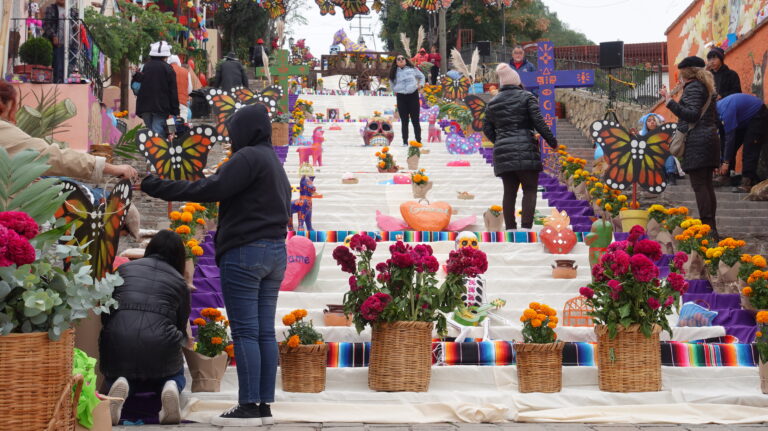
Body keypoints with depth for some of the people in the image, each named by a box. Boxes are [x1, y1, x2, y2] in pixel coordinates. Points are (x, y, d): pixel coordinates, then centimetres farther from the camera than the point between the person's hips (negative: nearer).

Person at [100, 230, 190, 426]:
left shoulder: (123, 269, 17)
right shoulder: (179, 281, 13)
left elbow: (104, 314, 17)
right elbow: (182, 328, 18)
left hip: (116, 343, 1)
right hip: (160, 347, 0)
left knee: (112, 379, 31)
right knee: (176, 377, 30)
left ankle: (120, 385, -6)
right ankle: (170, 388, -7)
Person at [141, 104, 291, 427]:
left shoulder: (248, 157, -8)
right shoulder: (276, 165, 22)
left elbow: (211, 189, -17)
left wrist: (158, 187, -14)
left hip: (244, 252, -9)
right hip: (275, 252, 9)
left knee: (245, 331, -8)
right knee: (265, 332, 7)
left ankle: (249, 406, -8)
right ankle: (264, 404, 7)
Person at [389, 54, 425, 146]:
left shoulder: (412, 69, 6)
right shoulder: (395, 72, 8)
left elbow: (421, 76, 19)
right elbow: (392, 82, 25)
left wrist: (421, 84, 5)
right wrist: (394, 90, 14)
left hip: (413, 95, -1)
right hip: (401, 97, 1)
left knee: (415, 120, 2)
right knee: (404, 121, 2)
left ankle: (418, 140, 7)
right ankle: (405, 142, 4)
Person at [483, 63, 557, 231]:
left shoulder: (493, 103, 13)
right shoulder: (526, 97, 0)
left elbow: (487, 129, 15)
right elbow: (538, 122, -7)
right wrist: (552, 141, 2)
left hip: (502, 153, 4)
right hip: (525, 151, -4)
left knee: (509, 192, 8)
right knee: (530, 190, 0)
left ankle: (510, 228, 7)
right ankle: (526, 227, -11)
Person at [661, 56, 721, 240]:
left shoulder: (693, 87, -9)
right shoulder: (706, 87, 19)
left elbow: (692, 114, -20)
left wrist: (670, 102, -23)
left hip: (697, 140, -10)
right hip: (710, 137, 10)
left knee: (699, 185, -11)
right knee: (707, 185, 10)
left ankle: (707, 227, -17)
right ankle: (712, 228, 11)